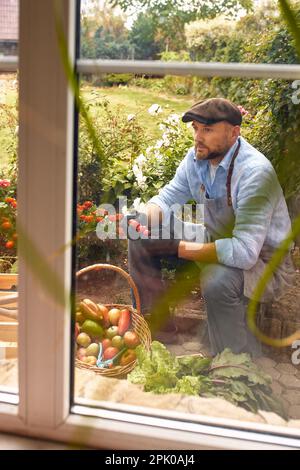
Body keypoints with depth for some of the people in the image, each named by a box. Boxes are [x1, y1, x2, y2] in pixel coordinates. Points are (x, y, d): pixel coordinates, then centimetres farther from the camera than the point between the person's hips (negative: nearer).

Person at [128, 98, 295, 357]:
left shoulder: (255, 173, -31)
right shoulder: (196, 157, -6)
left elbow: (244, 252, -38)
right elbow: (167, 197, 6)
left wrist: (179, 248, -29)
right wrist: (146, 217, -19)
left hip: (265, 261, -7)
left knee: (217, 279, -40)